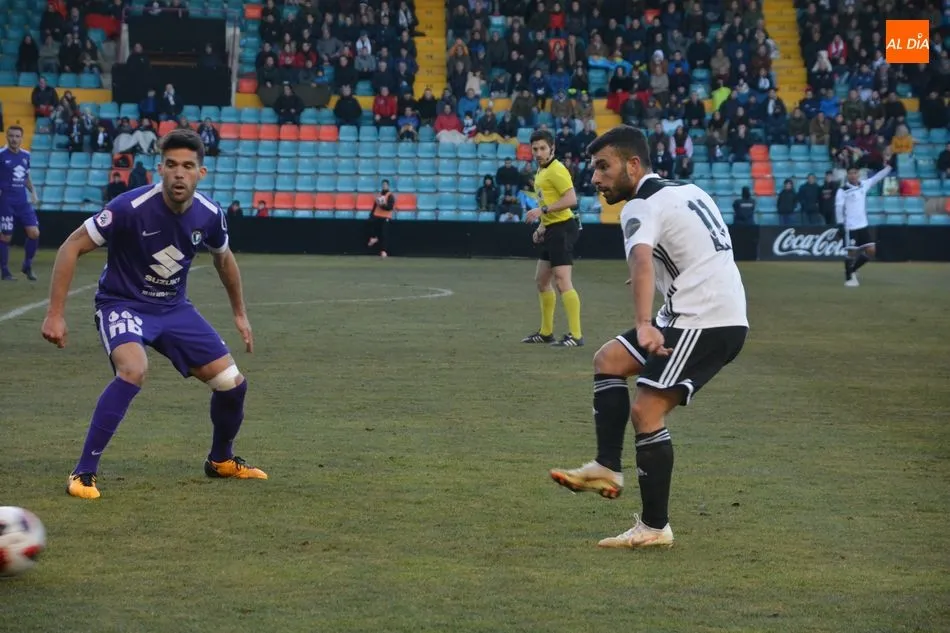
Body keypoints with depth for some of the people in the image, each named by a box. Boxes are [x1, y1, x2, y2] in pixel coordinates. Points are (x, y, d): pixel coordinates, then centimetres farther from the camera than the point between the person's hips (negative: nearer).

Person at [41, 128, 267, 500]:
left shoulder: (209, 214, -10)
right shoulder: (131, 207, -25)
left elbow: (223, 259, 14)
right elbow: (71, 248, -18)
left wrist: (239, 313, 21)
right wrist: (55, 313, -20)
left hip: (173, 308, 5)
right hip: (122, 305, -5)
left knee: (232, 382, 0)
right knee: (134, 371, -35)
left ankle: (221, 460, 32)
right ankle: (83, 473, -24)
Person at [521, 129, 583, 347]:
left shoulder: (556, 170, -14)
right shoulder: (541, 171, 15)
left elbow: (571, 199, -24)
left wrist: (542, 210, -24)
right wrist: (542, 226, 17)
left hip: (562, 228, -11)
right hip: (552, 229, 11)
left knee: (562, 281, -15)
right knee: (541, 280, 17)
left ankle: (576, 335, -16)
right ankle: (546, 332, 28)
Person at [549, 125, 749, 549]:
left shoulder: (642, 207, -12)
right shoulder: (687, 192, 16)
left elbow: (642, 260, -31)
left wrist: (644, 325, -47)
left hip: (703, 321, -10)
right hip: (723, 315, 10)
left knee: (645, 411, -11)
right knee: (608, 360, 16)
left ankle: (654, 527, -7)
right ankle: (607, 469, 9)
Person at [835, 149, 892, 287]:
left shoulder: (864, 185, 7)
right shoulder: (843, 190, -9)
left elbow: (878, 177, 9)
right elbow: (838, 207, -11)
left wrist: (887, 163, -1)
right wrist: (840, 225, -16)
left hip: (864, 225, 6)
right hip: (850, 227, -6)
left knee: (871, 251, 2)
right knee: (852, 252, -2)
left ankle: (852, 270, 20)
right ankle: (848, 278, 11)